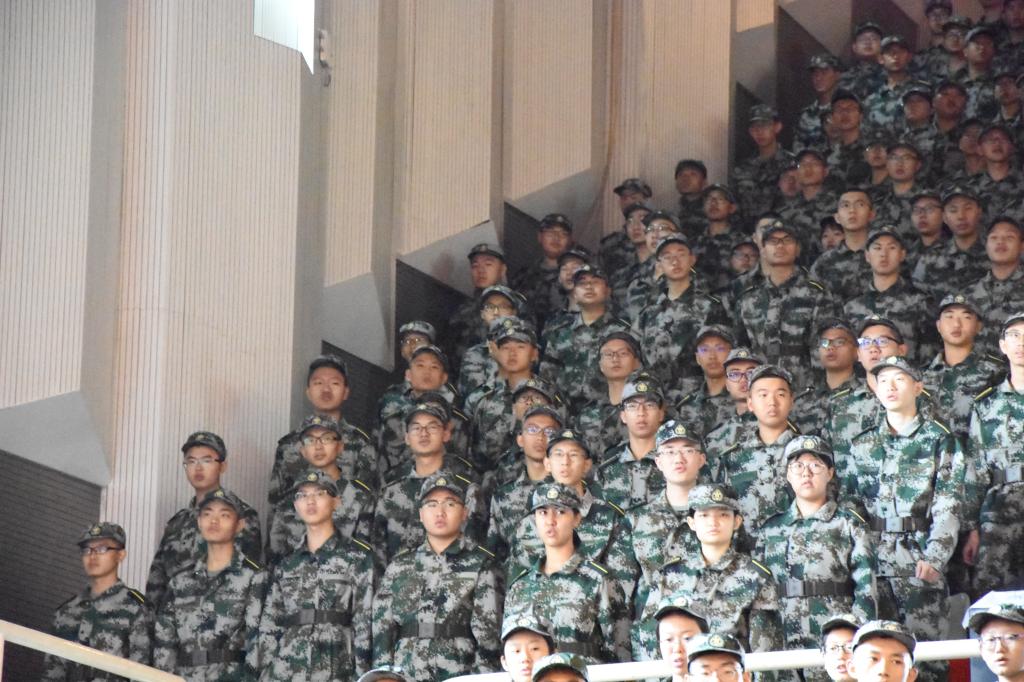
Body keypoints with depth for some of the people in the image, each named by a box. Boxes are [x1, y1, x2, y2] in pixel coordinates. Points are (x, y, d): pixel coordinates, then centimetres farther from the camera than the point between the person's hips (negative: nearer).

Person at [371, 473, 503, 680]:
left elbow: (488, 634, -4)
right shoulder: (399, 566, 13)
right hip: (404, 677, 3)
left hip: (459, 677, -3)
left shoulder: (482, 565, 2)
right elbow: (382, 629, 10)